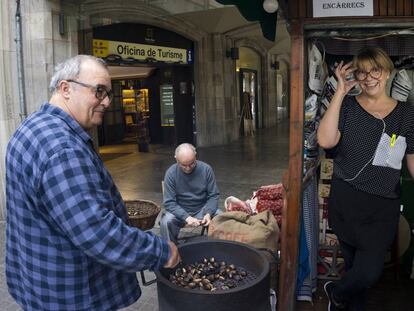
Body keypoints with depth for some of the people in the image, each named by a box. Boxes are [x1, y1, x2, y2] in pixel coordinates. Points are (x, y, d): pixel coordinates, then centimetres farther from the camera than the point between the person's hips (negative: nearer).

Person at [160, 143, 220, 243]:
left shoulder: (206, 169, -9)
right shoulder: (171, 173, -12)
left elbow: (214, 195, -4)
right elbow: (169, 202, -13)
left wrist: (208, 213, -23)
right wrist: (187, 218, -28)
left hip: (202, 209, 1)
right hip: (180, 211, -1)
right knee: (166, 222, -30)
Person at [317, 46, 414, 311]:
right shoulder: (347, 106, -1)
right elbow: (325, 141, -19)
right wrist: (340, 91, -15)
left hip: (384, 205, 1)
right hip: (346, 200, 0)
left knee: (370, 272, -3)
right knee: (353, 264, 14)